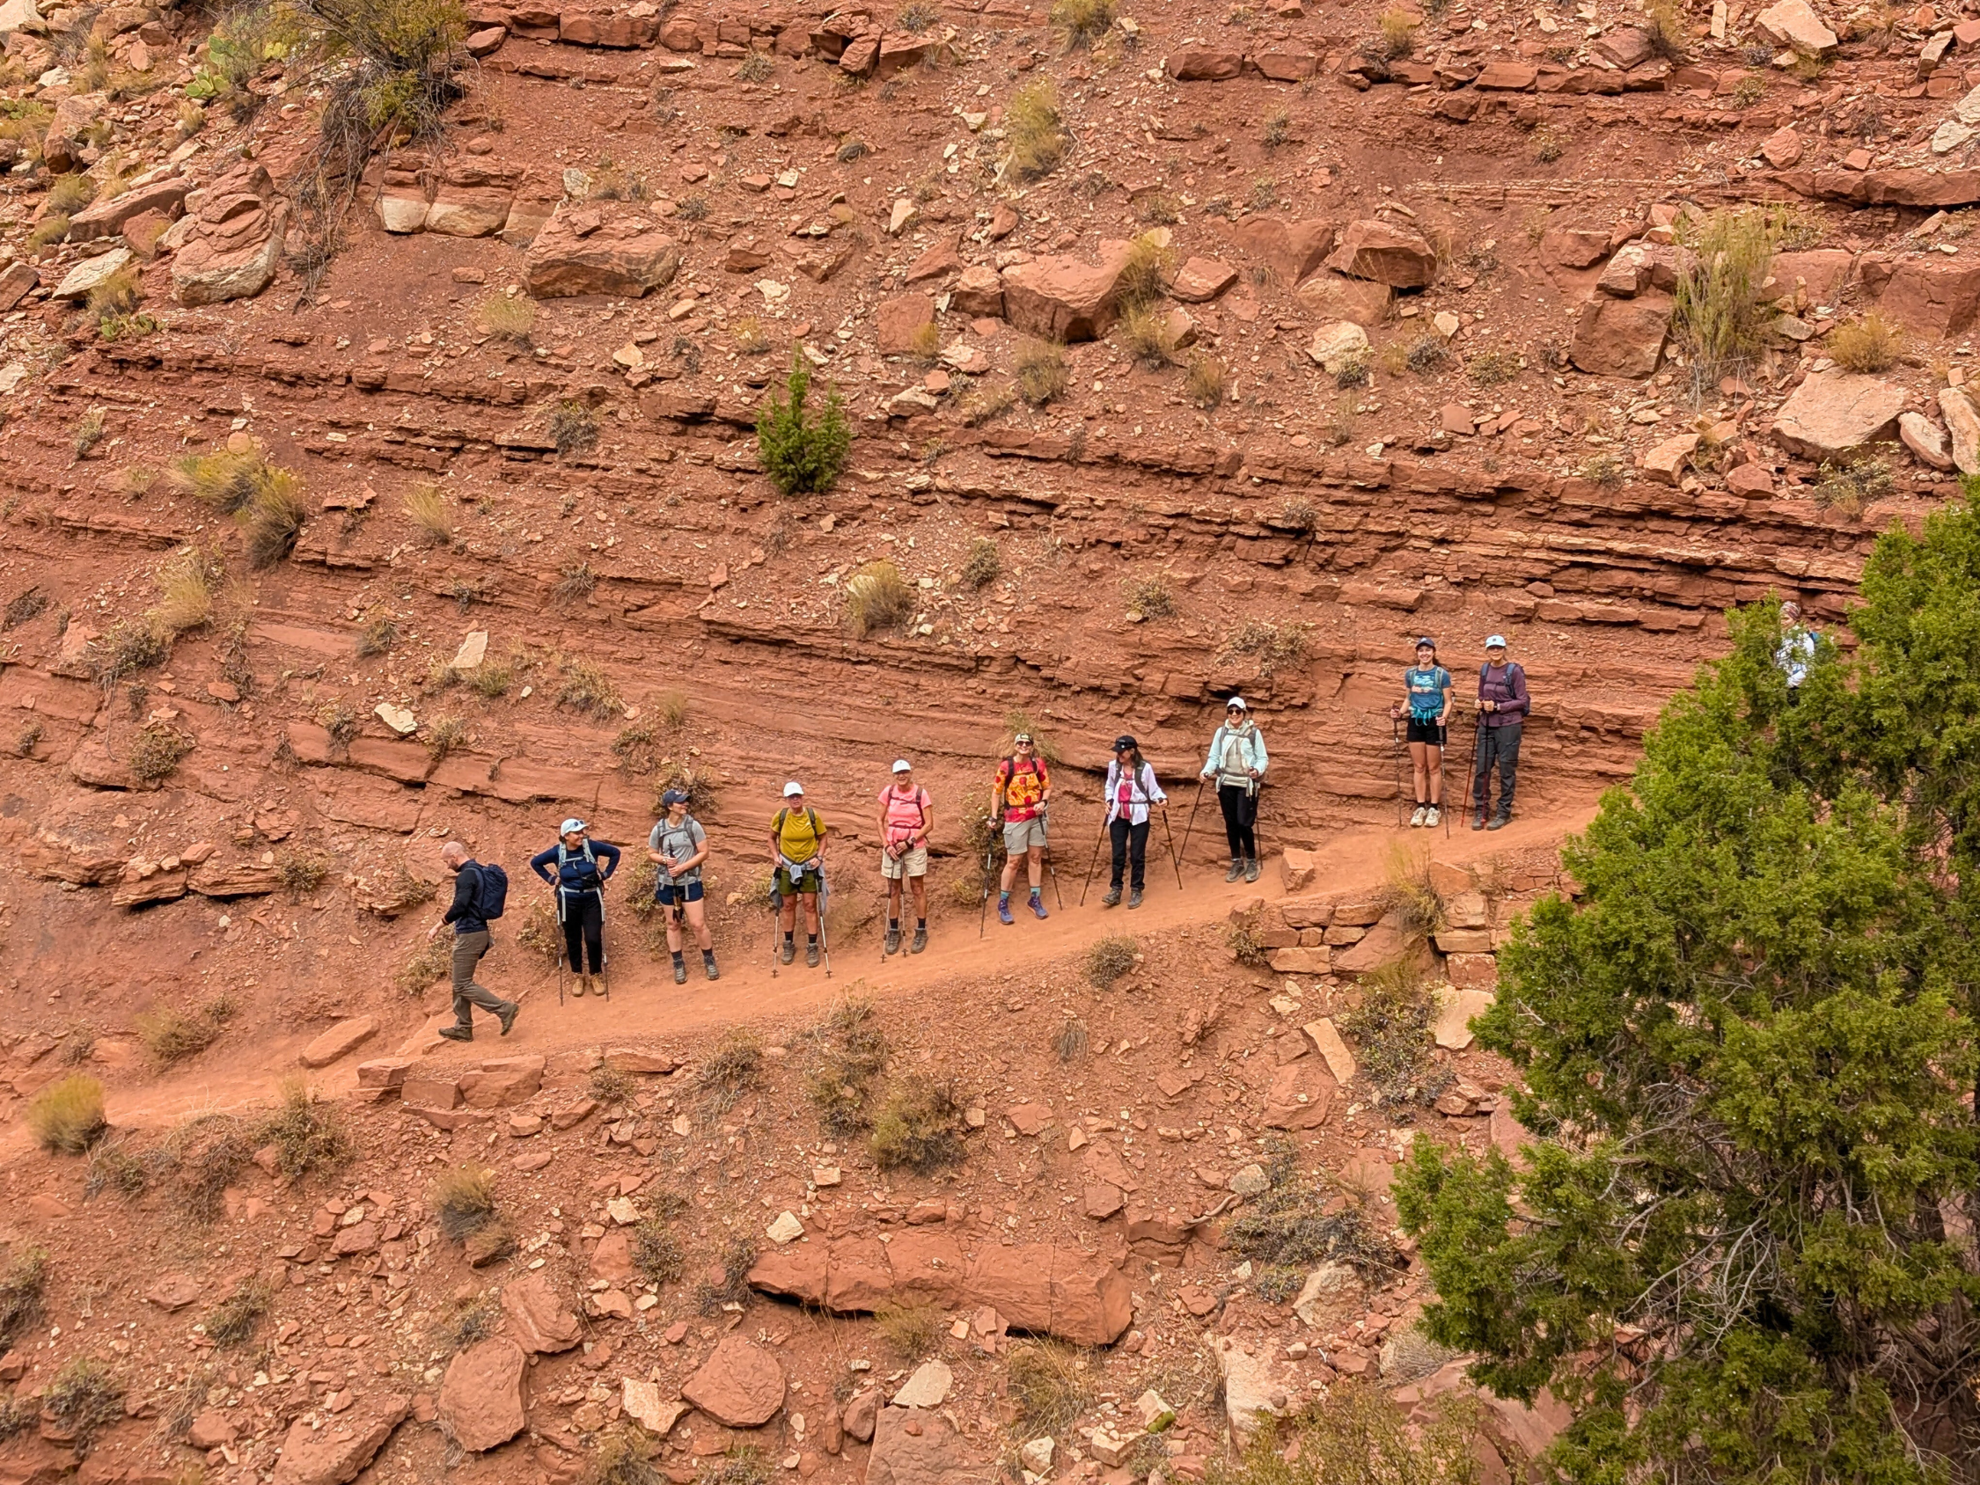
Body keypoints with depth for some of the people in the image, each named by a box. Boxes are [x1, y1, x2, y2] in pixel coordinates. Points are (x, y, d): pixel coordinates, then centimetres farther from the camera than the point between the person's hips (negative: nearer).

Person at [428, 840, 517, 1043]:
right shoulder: (480, 872, 12)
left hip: (469, 935, -10)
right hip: (478, 931, 10)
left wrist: (438, 926, -19)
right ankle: (463, 1027, 19)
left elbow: (459, 906, -26)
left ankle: (504, 1009, -8)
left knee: (463, 984, -5)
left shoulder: (467, 875, -18)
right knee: (460, 983, 15)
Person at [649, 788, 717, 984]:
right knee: (673, 924, 11)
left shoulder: (693, 825, -9)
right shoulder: (659, 829, -5)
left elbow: (704, 853, -7)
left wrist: (683, 866, -17)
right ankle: (679, 965, 22)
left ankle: (709, 961, 15)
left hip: (690, 882, -2)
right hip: (667, 883, 2)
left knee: (698, 924, -2)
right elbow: (651, 854, 7)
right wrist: (664, 860, -14)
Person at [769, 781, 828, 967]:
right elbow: (772, 838, 6)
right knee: (788, 906, 12)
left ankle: (812, 947, 11)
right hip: (787, 867, 1)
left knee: (810, 905, 3)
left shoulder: (813, 815, -12)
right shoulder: (780, 816, -10)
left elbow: (822, 838, 1)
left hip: (809, 867, -1)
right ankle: (789, 945, 26)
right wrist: (775, 855, -6)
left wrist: (820, 857, -11)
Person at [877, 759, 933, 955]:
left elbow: (929, 824, -7)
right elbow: (880, 821, 4)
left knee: (918, 889, 5)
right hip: (892, 847, 2)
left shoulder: (920, 793, -8)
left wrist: (910, 842, -14)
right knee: (893, 891, 9)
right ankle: (893, 933, 17)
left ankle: (921, 932, 13)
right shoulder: (888, 792, -2)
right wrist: (886, 844, -6)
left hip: (915, 848, -2)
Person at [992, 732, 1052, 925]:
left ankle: (1036, 899, 19)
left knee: (1035, 858, 9)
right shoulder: (1006, 766, -10)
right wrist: (994, 817, -9)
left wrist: (1043, 802, -10)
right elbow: (997, 793, -4)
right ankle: (1003, 904, 6)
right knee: (1013, 861, -2)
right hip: (1015, 819, -4)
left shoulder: (1038, 764, 0)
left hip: (1036, 817, 4)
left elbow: (1047, 787, 8)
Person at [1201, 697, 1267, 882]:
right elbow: (1214, 757, 6)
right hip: (1226, 784, 4)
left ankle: (1251, 862, 9)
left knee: (1244, 823, -8)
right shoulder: (1221, 732, 3)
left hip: (1246, 785, -3)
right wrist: (1207, 771, -11)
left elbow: (1262, 758, -2)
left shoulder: (1253, 733, -6)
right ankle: (1237, 862, 19)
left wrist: (1258, 770, -21)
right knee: (1231, 824, 8)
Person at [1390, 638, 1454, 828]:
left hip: (1434, 723, -4)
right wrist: (1399, 713, -4)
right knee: (1418, 767, 7)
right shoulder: (1410, 674, 5)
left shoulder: (1442, 674, -5)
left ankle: (1434, 808, 9)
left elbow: (1448, 701, -4)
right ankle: (1421, 807, 14)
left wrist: (1444, 716, -22)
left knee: (1434, 767, 3)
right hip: (1416, 722, 4)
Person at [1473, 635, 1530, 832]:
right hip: (1487, 725, 5)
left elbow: (1522, 701, -7)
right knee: (1482, 769, 4)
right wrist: (1480, 702, -2)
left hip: (1508, 725, -5)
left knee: (1506, 770, 2)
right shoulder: (1484, 670, 8)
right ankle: (1479, 811, 13)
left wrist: (1497, 706, -16)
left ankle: (1504, 813, 11)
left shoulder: (1514, 671, -7)